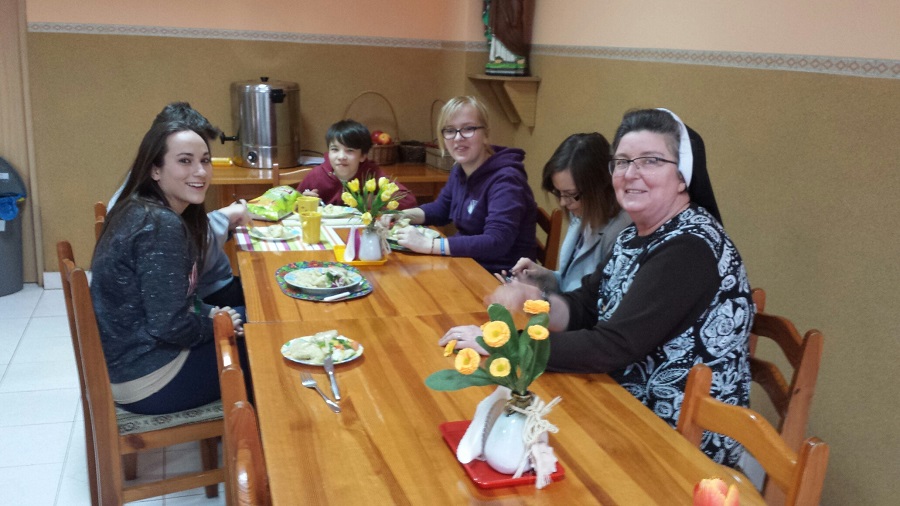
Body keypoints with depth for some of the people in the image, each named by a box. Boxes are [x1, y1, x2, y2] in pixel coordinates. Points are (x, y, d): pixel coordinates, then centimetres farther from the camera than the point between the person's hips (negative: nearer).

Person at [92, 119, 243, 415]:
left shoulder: (140, 212, 3)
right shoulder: (160, 226, -25)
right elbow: (169, 325, -26)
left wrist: (209, 314, 2)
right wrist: (216, 323, -9)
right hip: (148, 381, -9)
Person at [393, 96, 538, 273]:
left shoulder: (504, 180, -22)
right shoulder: (459, 170, 4)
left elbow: (496, 243, -32)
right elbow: (440, 209, 20)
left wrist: (428, 244, -34)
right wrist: (402, 216, 0)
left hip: (502, 279, -7)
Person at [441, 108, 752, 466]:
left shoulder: (690, 249, -23)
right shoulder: (636, 236, 5)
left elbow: (612, 347, -27)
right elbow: (583, 307, 5)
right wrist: (534, 300, -16)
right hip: (632, 407, 7)